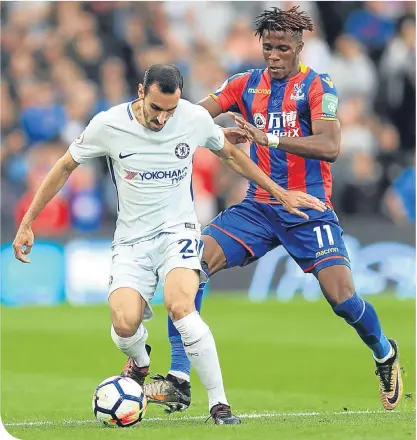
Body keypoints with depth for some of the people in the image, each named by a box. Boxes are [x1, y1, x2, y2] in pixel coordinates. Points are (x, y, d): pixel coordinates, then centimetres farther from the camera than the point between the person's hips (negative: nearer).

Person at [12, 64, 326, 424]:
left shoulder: (195, 119, -7)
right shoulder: (108, 125, -10)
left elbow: (231, 155, 14)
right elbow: (64, 168, 5)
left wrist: (279, 193, 18)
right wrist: (27, 223, 5)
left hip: (178, 231, -1)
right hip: (131, 240, 1)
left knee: (180, 305, -32)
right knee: (125, 324, -24)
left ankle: (219, 404, -21)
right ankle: (140, 362, 16)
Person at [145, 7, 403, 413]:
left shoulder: (317, 87, -7)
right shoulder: (246, 85, 6)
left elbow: (329, 147, -21)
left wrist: (270, 138, -33)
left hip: (308, 211, -4)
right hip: (258, 207, 4)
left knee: (341, 295, -15)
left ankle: (384, 353, 21)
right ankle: (178, 382, -15)